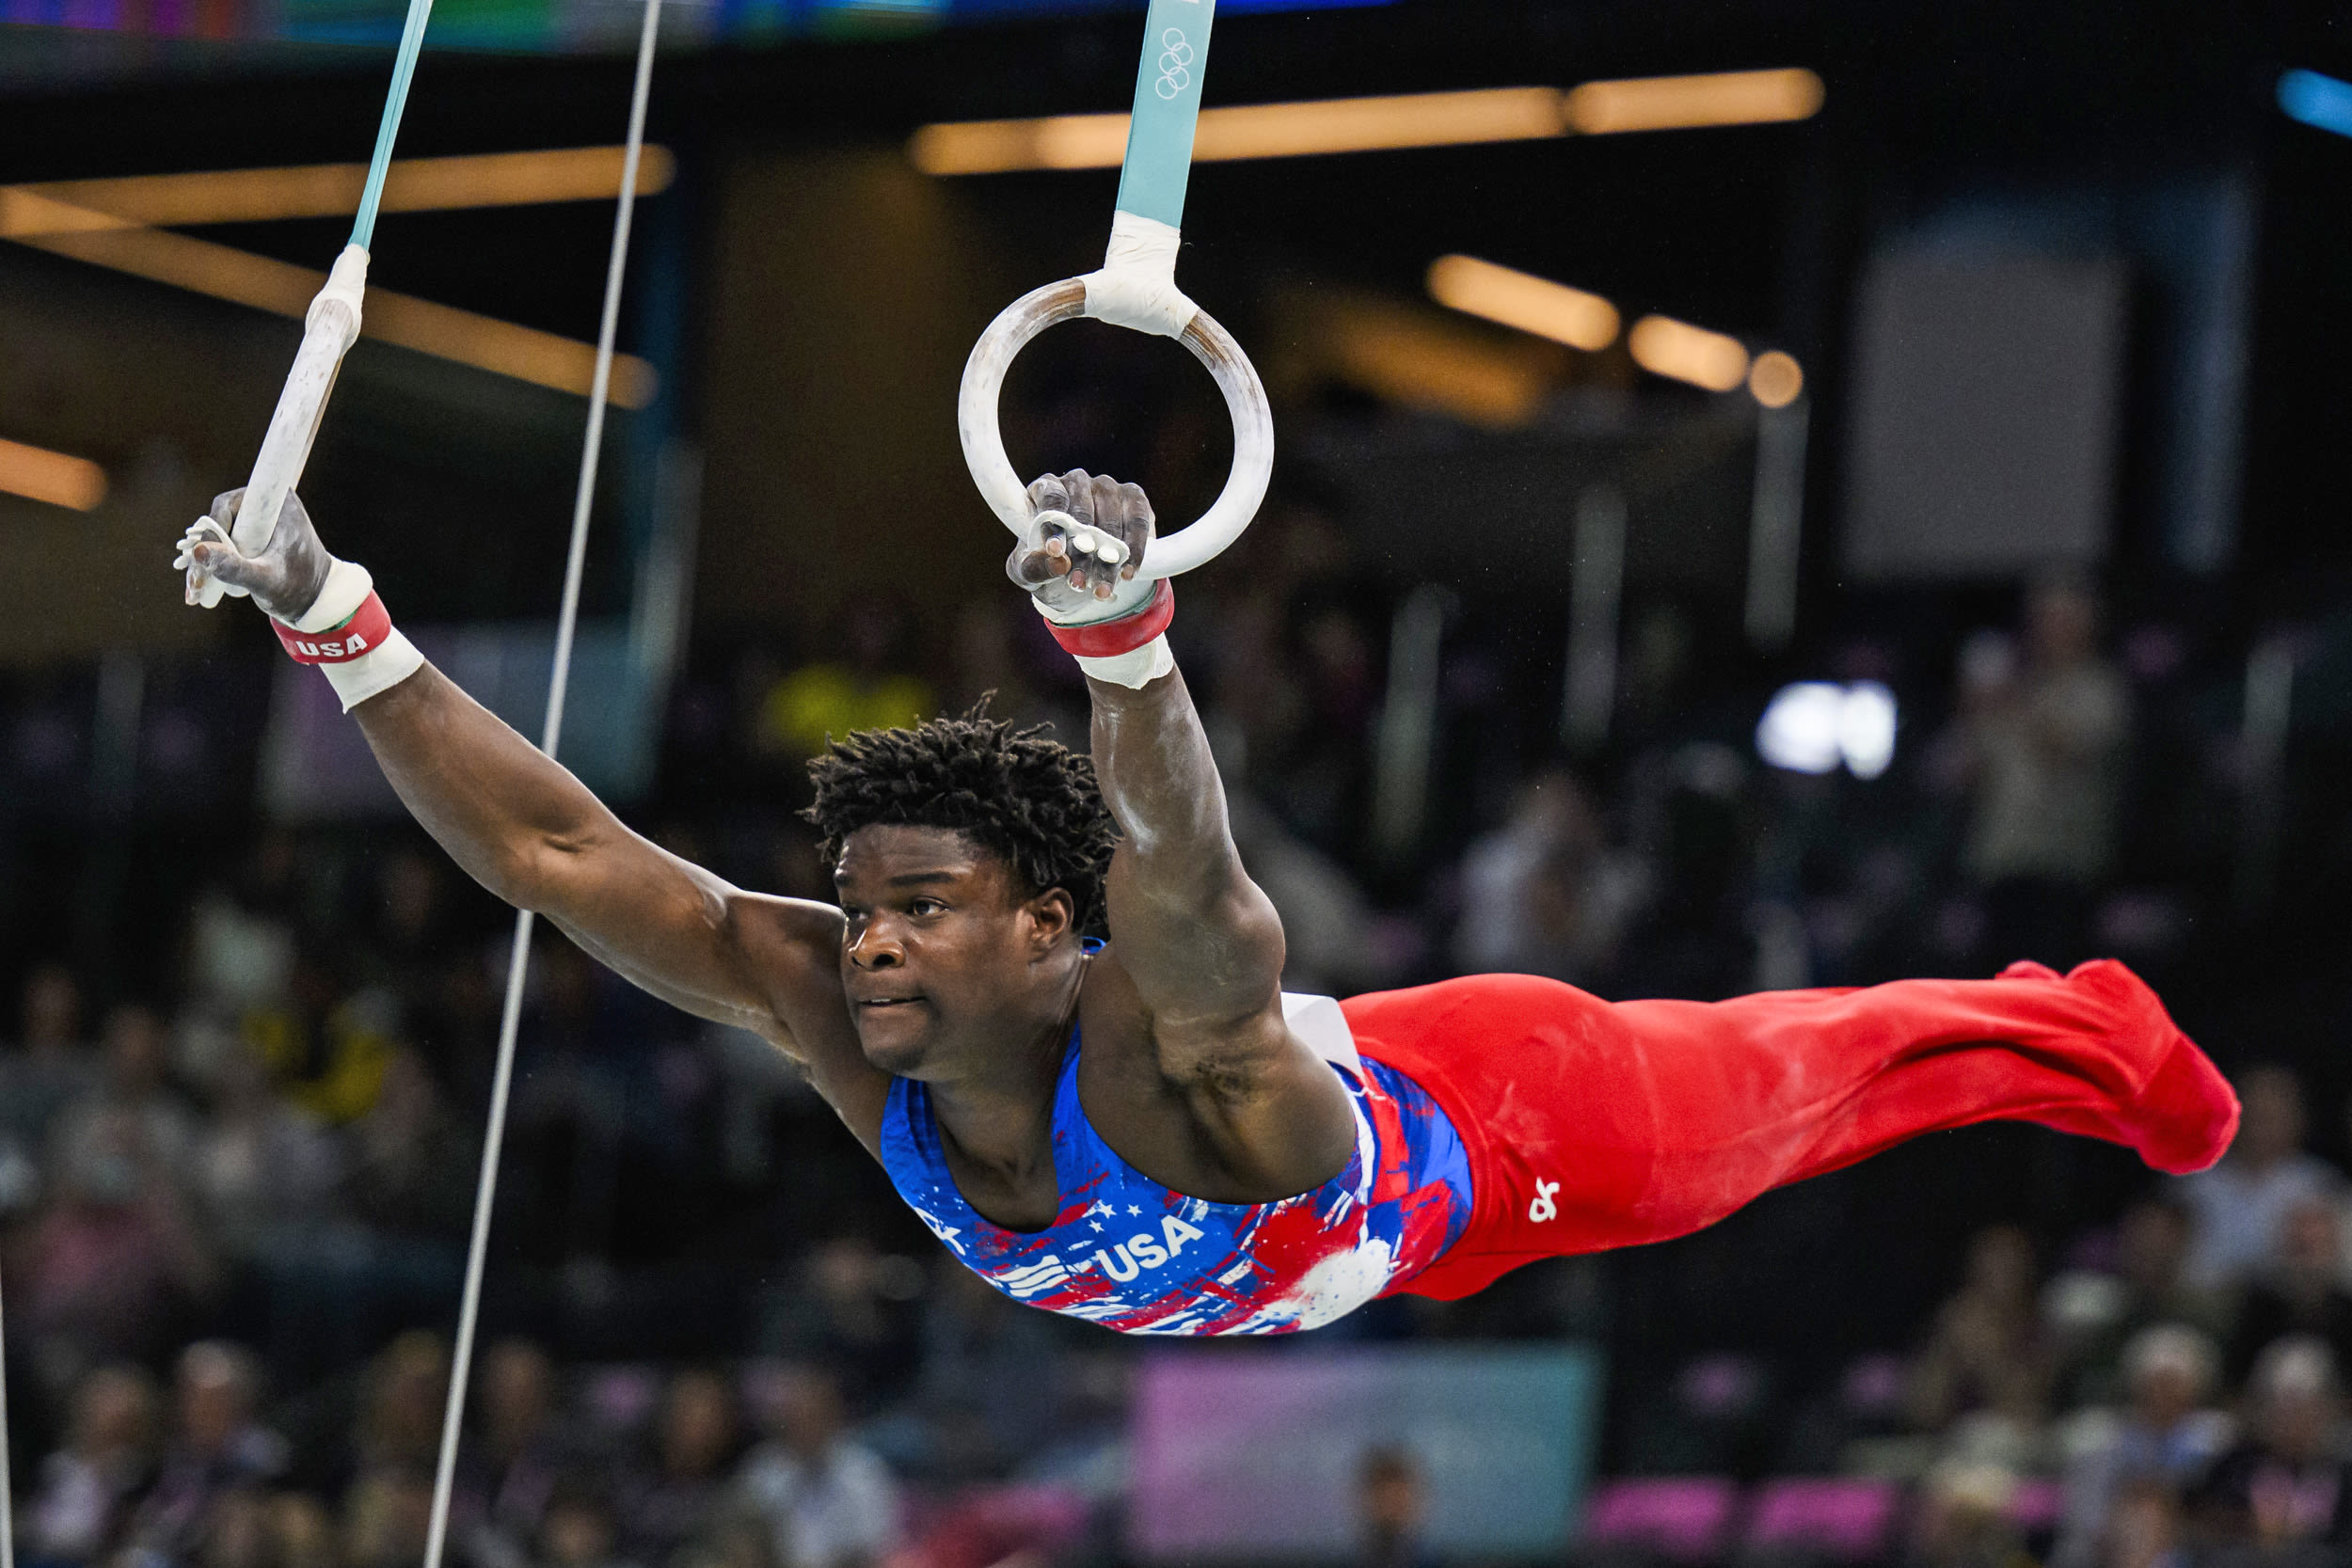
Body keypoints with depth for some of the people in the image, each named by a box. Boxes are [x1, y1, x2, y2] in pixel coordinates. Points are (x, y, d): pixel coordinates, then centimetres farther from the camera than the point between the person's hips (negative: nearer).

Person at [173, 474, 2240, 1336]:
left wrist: (1124, 639, -91)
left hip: (1508, 1128, -6)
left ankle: (2092, 1039, 51)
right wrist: (341, 634, -49)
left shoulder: (1168, 1052, -47)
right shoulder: (851, 1029, -31)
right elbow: (563, 854, -37)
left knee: (1805, 1071, 23)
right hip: (1394, 1237, 6)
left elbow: (1202, 905, -72)